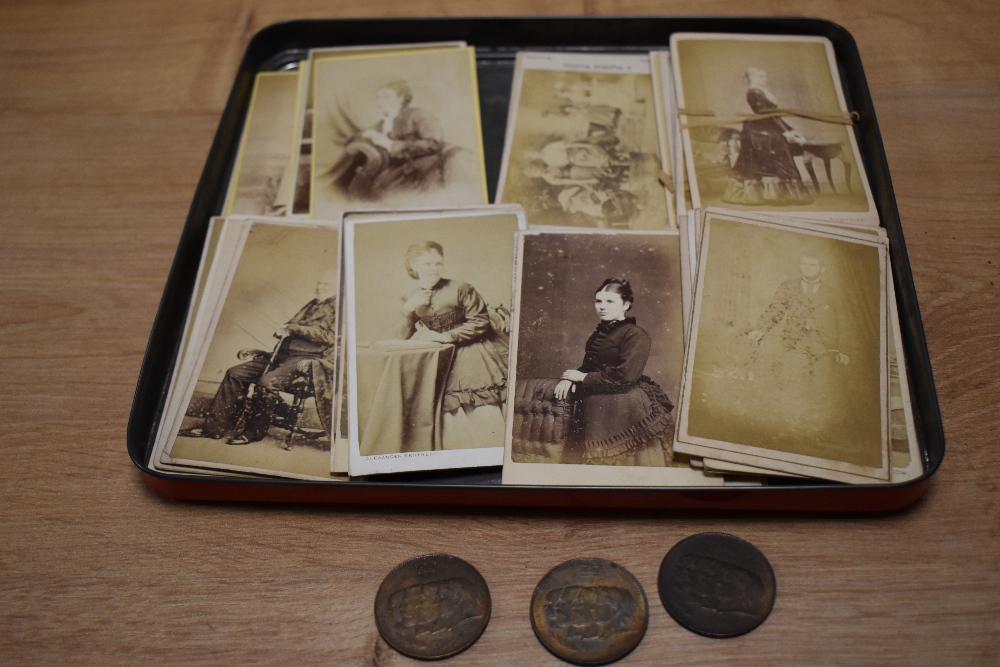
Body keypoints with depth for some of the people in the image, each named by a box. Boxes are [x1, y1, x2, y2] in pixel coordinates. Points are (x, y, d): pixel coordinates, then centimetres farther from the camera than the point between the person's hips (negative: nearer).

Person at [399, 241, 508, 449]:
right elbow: (407, 338, 3)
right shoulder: (410, 298, 5)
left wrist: (445, 336, -17)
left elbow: (480, 322, -13)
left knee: (485, 415, -7)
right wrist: (408, 310, -13)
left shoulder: (459, 289, -11)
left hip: (474, 356, -4)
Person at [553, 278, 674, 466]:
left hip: (626, 409, -8)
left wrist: (583, 377, -13)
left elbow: (623, 378, -21)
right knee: (599, 461, 11)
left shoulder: (635, 335, -12)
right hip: (597, 408, 8)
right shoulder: (598, 334, 14)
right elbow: (588, 366, 20)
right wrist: (570, 378, -3)